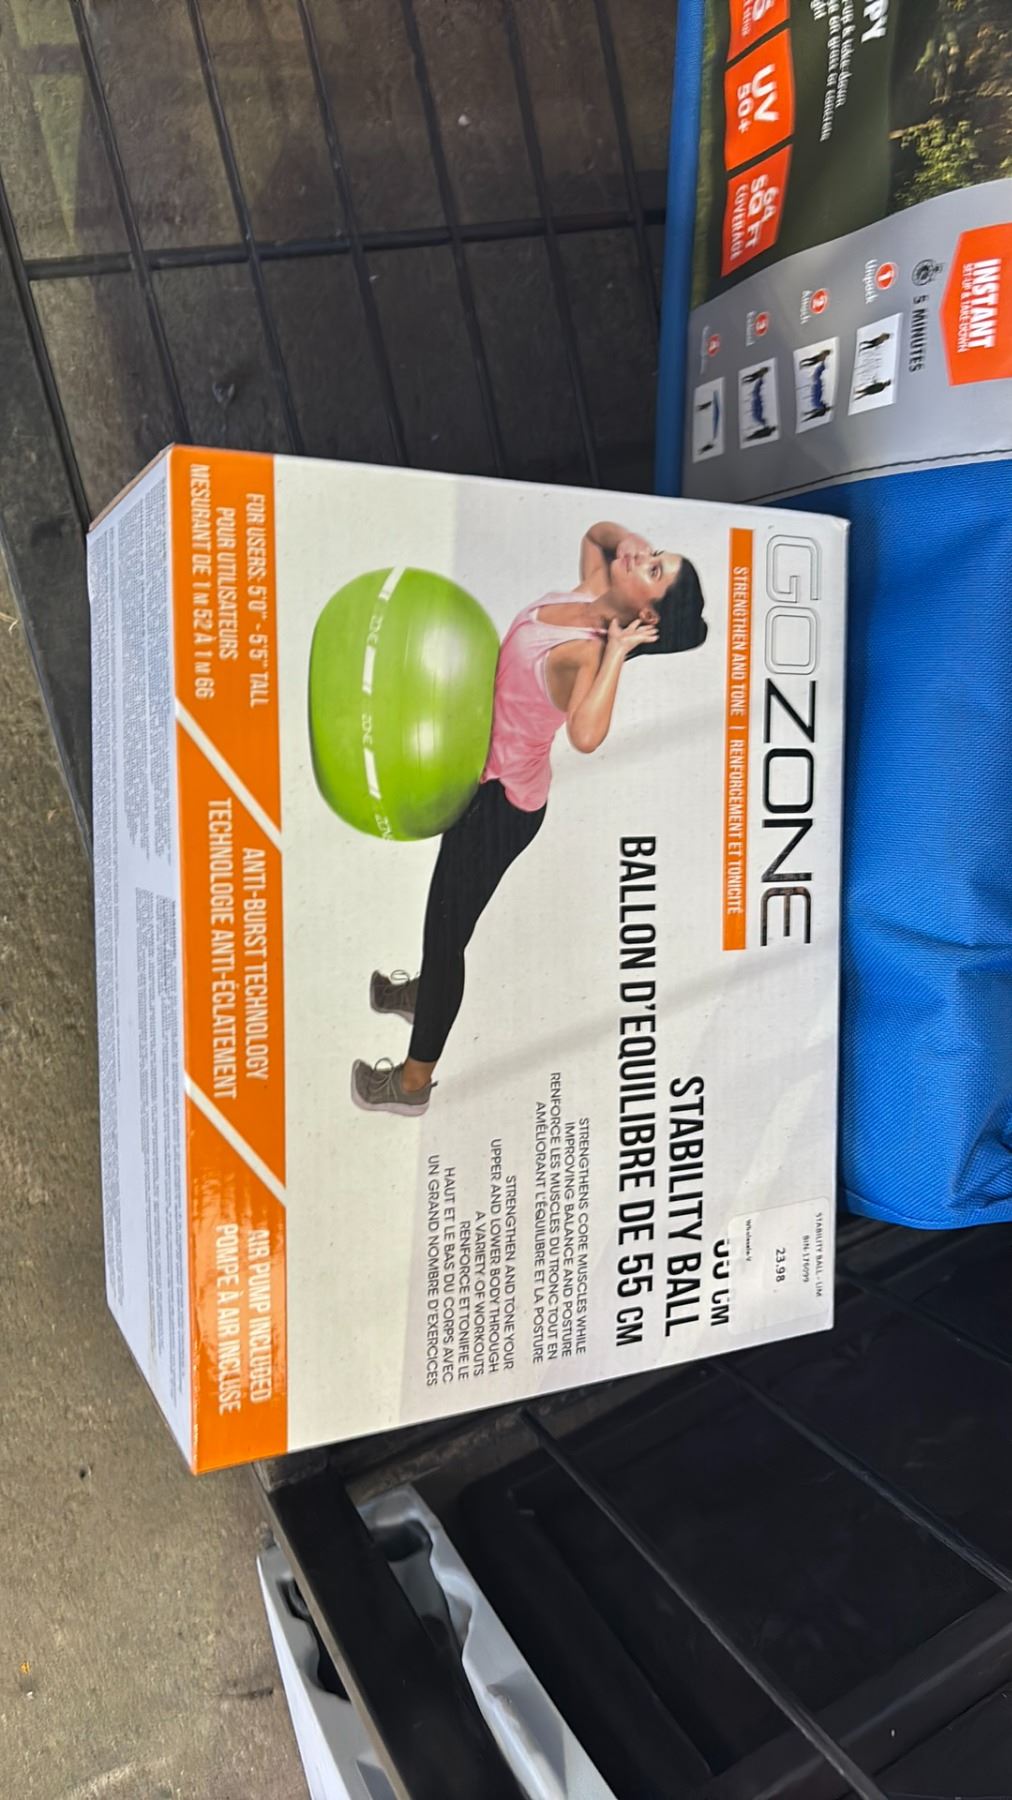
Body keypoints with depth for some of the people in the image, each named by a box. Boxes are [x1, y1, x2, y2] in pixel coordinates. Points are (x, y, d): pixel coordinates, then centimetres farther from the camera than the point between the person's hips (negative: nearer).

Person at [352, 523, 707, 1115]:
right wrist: (628, 537, -8)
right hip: (489, 771, 9)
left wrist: (617, 650, -39)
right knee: (449, 900, 30)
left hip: (502, 797, -9)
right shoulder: (593, 595, -8)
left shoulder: (590, 652, -30)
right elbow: (598, 531, 13)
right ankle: (428, 992, 57)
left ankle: (414, 1080, 21)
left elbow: (586, 735, -50)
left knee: (446, 925, 4)